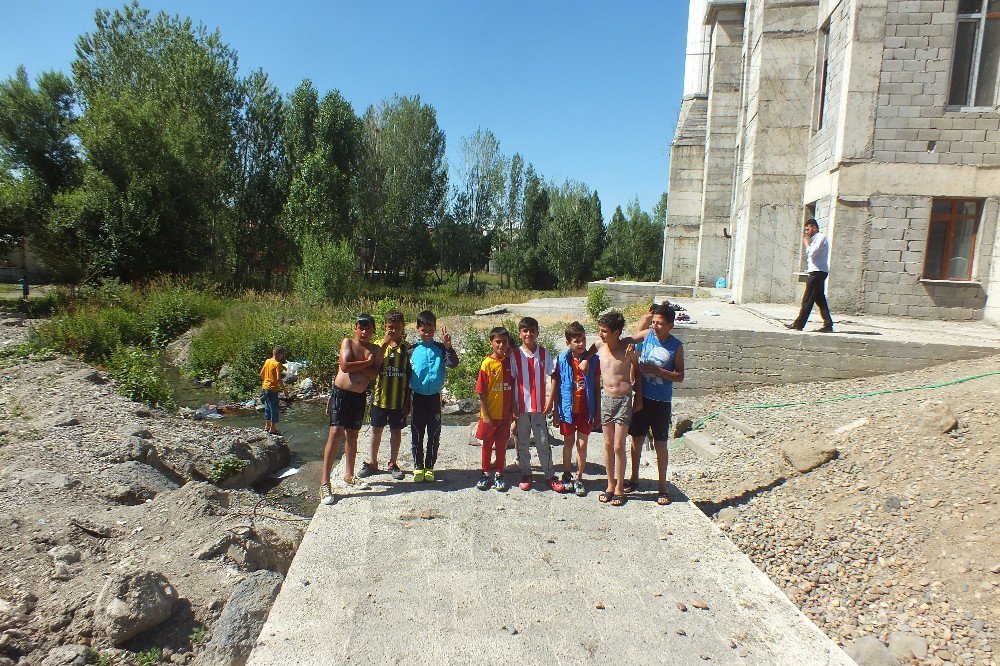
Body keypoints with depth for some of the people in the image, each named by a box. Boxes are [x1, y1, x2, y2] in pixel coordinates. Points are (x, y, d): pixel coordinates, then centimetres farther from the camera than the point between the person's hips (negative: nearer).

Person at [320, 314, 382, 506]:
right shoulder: (348, 343, -3)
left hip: (359, 397, 5)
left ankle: (349, 475, 29)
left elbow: (374, 374, -7)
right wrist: (367, 363, -10)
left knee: (352, 436, 14)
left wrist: (356, 364, -15)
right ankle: (325, 484, -11)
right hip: (341, 393, -4)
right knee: (336, 433, -12)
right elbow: (345, 366, -18)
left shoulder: (376, 350, 7)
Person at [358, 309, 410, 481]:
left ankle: (393, 463, 25)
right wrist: (385, 344, -23)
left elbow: (409, 376, 0)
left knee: (396, 431, 10)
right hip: (380, 396, 0)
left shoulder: (407, 348, -2)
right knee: (376, 430, 12)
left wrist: (408, 400, -2)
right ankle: (373, 462, 27)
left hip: (399, 399, 0)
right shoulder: (378, 345, -2)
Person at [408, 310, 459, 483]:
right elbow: (406, 375, 3)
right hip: (418, 397, 0)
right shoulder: (412, 350, -2)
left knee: (434, 434, 7)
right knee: (417, 434, 7)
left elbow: (453, 363, -16)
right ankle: (418, 466, 20)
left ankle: (429, 466, 20)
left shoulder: (440, 349, -1)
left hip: (435, 397, 0)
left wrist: (448, 347, -31)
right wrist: (407, 399, 3)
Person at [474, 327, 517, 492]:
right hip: (489, 414, -3)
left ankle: (499, 475, 23)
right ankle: (486, 474, 25)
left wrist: (513, 408, 2)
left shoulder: (510, 362, -1)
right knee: (487, 444, 10)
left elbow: (513, 387, 6)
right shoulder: (487, 363, -12)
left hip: (505, 414, 3)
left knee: (501, 444, 11)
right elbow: (481, 392, -10)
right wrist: (485, 414, -11)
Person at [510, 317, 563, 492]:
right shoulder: (515, 355, -2)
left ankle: (550, 475, 14)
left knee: (543, 442, 4)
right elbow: (511, 381, 0)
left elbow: (551, 378, 2)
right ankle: (526, 474, 22)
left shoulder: (544, 353, 0)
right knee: (522, 442, 9)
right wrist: (512, 405, -4)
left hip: (539, 406, 0)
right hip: (521, 406, 0)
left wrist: (550, 400, -6)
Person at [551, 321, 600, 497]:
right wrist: (556, 410, -2)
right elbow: (556, 385, -2)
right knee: (568, 443, 13)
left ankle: (579, 478, 22)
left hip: (586, 409, 1)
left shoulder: (593, 359, -6)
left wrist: (598, 411, 2)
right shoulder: (562, 360, -9)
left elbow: (597, 387, 1)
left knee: (582, 444, 7)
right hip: (568, 408, 0)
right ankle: (567, 475, 30)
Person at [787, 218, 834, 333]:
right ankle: (828, 325, 7)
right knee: (820, 300, 7)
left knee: (807, 299, -7)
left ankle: (799, 324, -5)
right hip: (817, 272, 10)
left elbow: (812, 253, -19)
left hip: (817, 272, -10)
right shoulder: (815, 239, 22)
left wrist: (807, 244, -4)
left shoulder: (821, 237, -8)